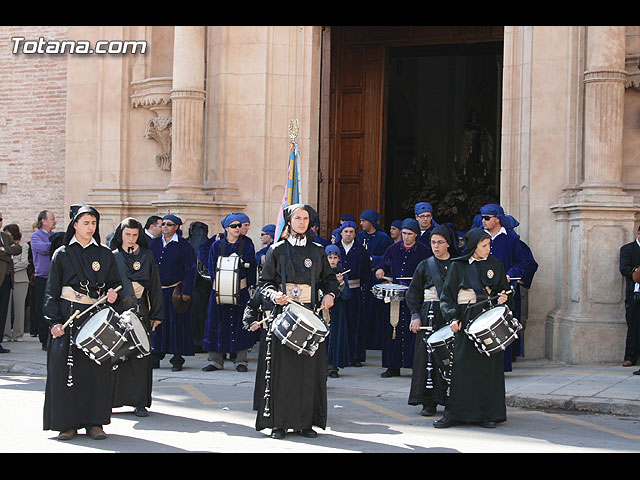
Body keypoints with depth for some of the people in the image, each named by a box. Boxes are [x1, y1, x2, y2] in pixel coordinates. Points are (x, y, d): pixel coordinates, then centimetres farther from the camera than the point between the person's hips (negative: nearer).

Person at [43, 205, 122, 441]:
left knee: (97, 368, -2)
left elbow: (114, 284, 15)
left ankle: (94, 422, 5)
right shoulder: (62, 254, 6)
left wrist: (113, 295, -9)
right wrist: (55, 322, -6)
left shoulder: (105, 255, 11)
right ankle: (67, 423, 4)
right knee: (66, 368, -4)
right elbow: (52, 291, 4)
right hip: (68, 317, -1)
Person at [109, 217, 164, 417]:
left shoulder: (147, 257, 8)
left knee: (139, 356, -3)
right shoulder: (112, 257, 8)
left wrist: (156, 314, 3)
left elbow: (155, 287, 8)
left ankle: (140, 402, 2)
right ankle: (109, 400, 6)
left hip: (139, 312, 0)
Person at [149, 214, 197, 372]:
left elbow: (190, 270, -5)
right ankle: (156, 355, 14)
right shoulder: (154, 244, 10)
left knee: (176, 323, -2)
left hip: (176, 292, -4)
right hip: (156, 291, 4)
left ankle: (177, 358, 4)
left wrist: (186, 292, -12)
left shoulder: (184, 246, -3)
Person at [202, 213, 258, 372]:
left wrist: (252, 287, -2)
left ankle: (241, 360, 6)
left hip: (241, 289, 0)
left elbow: (251, 268, 6)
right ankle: (216, 360, 9)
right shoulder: (217, 245, 5)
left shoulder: (247, 244, 5)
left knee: (240, 323, -1)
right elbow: (212, 267, 5)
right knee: (219, 324, 2)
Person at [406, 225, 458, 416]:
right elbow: (413, 292, 9)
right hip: (430, 315, 0)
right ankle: (428, 402, 0)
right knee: (428, 355, -5)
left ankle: (450, 399, 5)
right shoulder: (425, 265, 8)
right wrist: (415, 315, -2)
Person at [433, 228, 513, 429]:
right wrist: (452, 318, -11)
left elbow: (503, 291, 15)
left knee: (489, 365, 0)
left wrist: (504, 298, -7)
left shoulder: (495, 265, 9)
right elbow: (447, 295, 2)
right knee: (462, 365, -4)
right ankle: (454, 414, 1)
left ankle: (488, 414, 6)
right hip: (466, 320, -2)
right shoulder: (458, 266, 3)